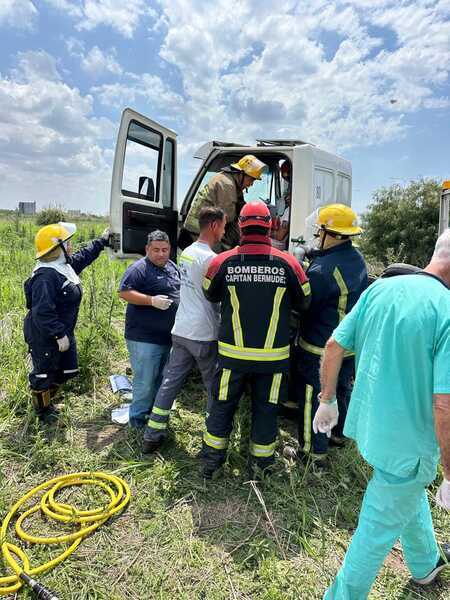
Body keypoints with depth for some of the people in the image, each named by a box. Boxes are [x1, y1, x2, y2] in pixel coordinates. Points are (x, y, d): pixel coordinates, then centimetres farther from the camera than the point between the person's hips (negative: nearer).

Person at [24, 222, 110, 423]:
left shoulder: (65, 265, 3)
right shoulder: (45, 276, -28)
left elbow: (83, 256, 23)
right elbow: (43, 312, -32)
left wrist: (102, 241, 28)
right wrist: (59, 335, -28)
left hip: (63, 332, 10)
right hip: (44, 337, -10)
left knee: (67, 370, 19)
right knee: (44, 374, 10)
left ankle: (47, 400, 41)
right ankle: (42, 410, 32)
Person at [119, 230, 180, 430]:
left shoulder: (172, 267, 12)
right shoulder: (139, 268, -14)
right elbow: (124, 293, -20)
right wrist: (152, 300, -27)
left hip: (169, 336, 9)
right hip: (144, 338, -8)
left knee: (162, 380, 20)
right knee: (145, 381, -3)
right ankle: (138, 418, 16)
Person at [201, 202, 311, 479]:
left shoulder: (222, 262, -8)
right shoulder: (288, 263, -9)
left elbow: (211, 295, 10)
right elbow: (303, 302, 5)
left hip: (233, 354, 1)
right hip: (274, 355, 0)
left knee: (223, 405, 18)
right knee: (266, 409, 17)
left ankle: (211, 461, 33)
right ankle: (261, 464, 34)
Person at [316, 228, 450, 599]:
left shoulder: (381, 287, -6)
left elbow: (334, 346, -3)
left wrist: (328, 400, 10)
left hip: (369, 424, 7)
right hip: (408, 442, -7)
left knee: (409, 495, 33)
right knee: (380, 528, 16)